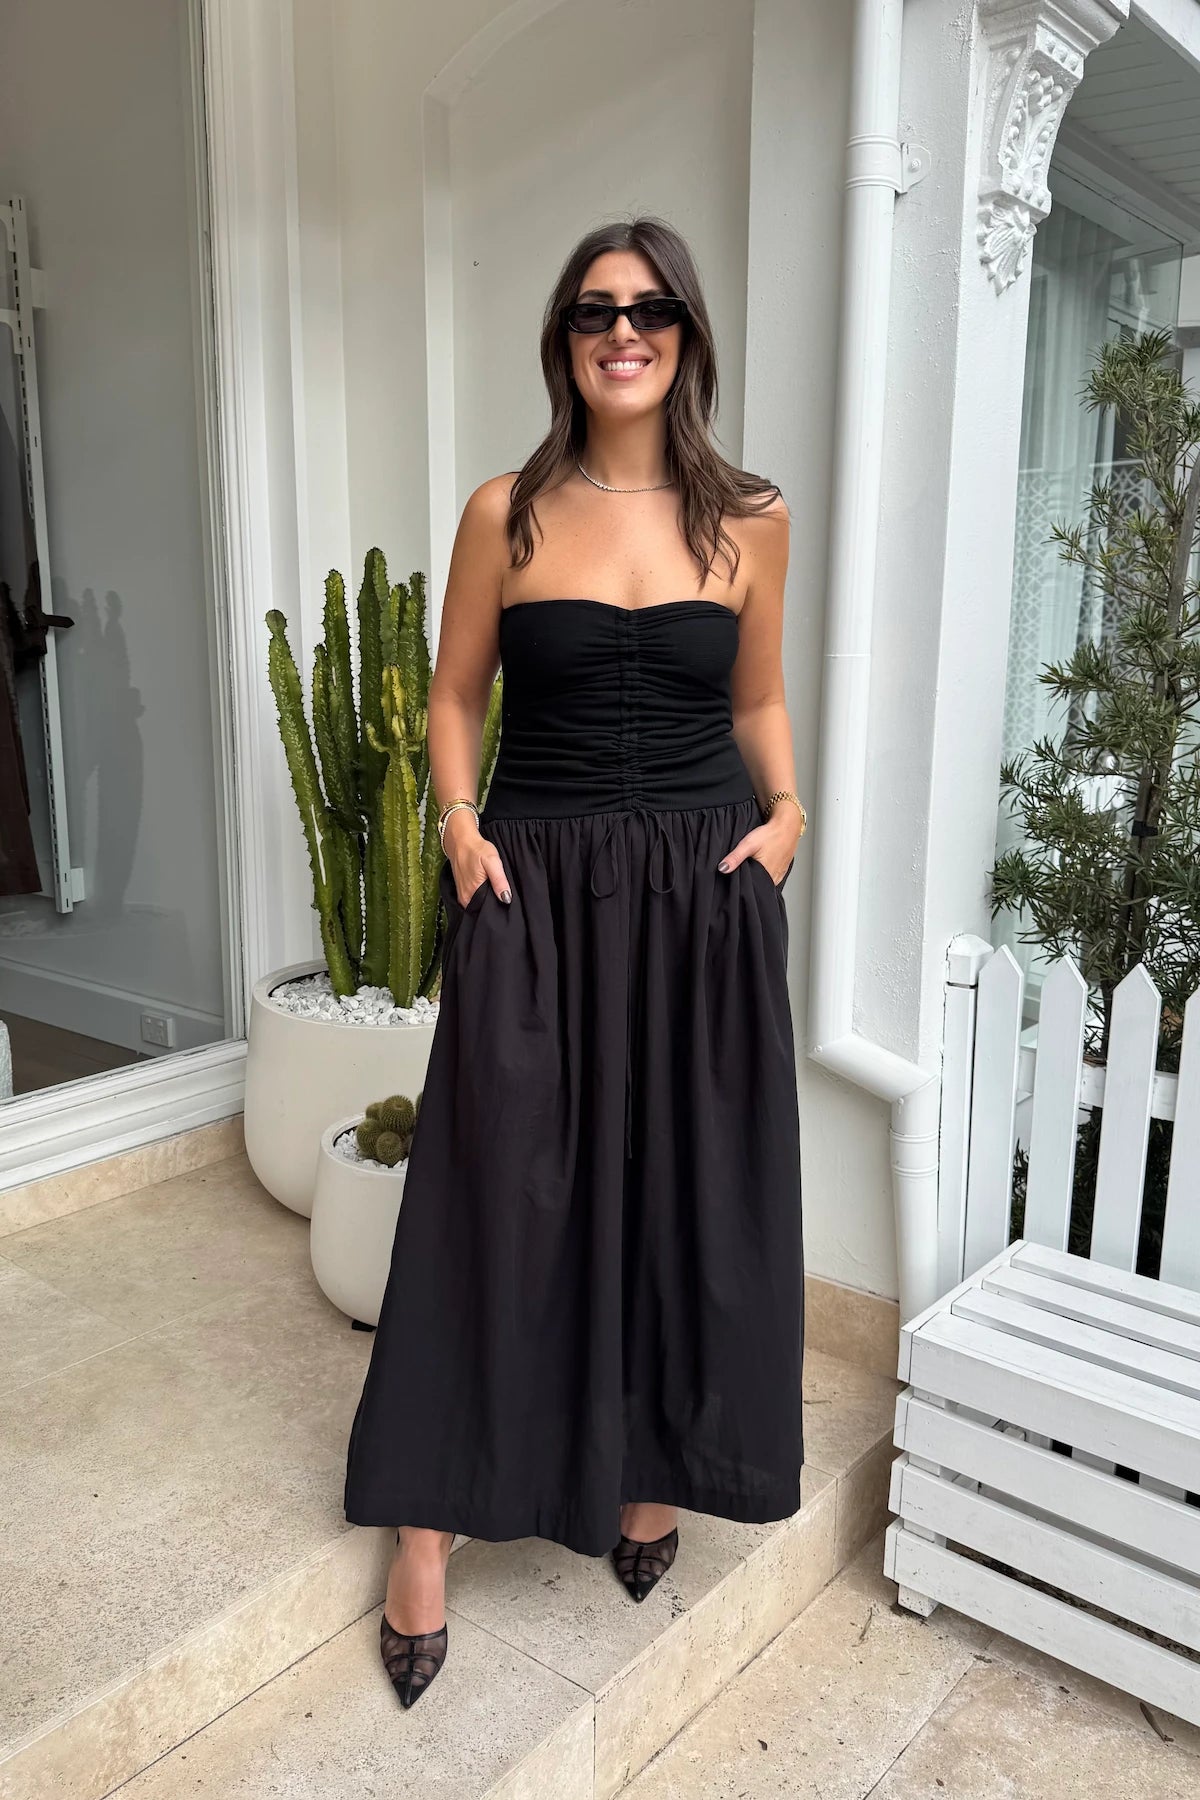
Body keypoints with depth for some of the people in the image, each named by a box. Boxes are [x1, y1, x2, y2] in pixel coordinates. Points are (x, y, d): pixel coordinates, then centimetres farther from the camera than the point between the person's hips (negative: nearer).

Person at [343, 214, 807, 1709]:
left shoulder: (750, 521, 4)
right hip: (536, 887, -1)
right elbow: (455, 696, 7)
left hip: (703, 889, 2)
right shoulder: (506, 514, 2)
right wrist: (462, 824, -8)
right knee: (493, 1195, 1)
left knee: (687, 1190, 9)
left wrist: (784, 812, -3)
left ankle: (653, 1476, 32)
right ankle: (429, 1532, 17)